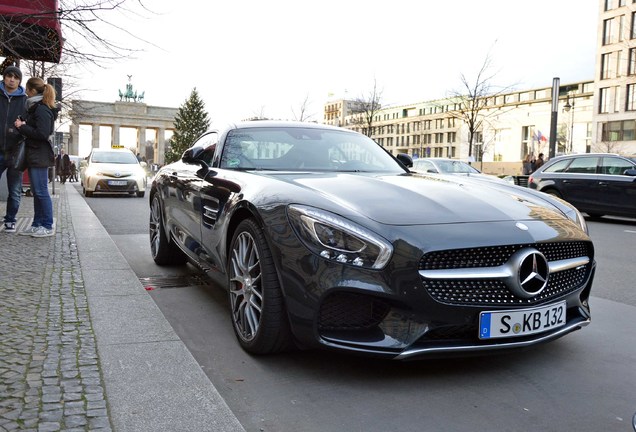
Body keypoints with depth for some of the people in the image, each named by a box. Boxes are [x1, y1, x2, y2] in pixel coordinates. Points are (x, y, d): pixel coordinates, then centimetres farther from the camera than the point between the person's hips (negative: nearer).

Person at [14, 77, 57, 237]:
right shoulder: (35, 108, 17)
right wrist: (23, 125, 6)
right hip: (34, 156, 10)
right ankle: (37, 225, 17)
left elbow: (42, 134, -21)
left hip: (40, 156, -10)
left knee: (41, 192, -6)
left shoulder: (42, 110, -13)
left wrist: (22, 127, -14)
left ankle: (48, 227, -1)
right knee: (37, 192, 11)